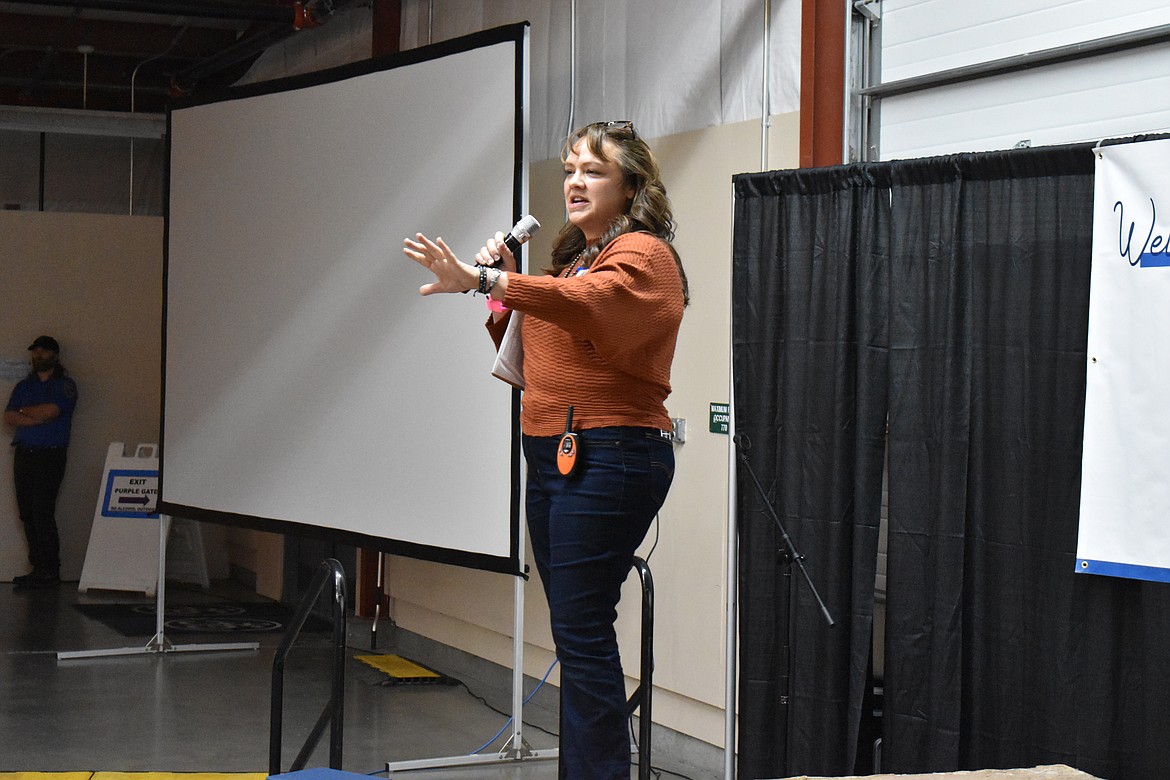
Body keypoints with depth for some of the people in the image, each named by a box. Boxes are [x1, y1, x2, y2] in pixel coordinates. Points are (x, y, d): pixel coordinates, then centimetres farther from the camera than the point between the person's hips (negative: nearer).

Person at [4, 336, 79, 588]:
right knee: (27, 513, 2)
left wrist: (24, 411, 1)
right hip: (23, 455, 6)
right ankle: (38, 568, 6)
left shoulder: (65, 385, 3)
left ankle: (49, 571, -9)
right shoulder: (23, 386, 18)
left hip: (50, 456, -6)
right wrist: (38, 418, -8)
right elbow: (8, 418, 5)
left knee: (42, 512, -12)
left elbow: (50, 411, -14)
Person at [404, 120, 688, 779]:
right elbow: (527, 360, 25)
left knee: (580, 628, -11)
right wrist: (505, 286, 9)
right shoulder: (573, 257, 21)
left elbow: (587, 301, -30)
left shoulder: (643, 255, -7)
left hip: (610, 457, -9)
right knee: (576, 627, 9)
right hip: (551, 453, 9)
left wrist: (483, 280, -41)